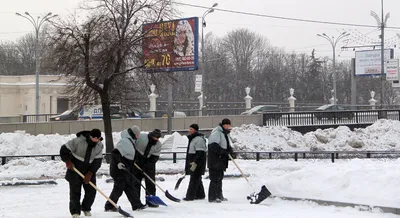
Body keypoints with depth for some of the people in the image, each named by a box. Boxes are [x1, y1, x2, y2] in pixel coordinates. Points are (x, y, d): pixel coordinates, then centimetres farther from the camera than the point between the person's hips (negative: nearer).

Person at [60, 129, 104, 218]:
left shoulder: (99, 146, -7)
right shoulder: (78, 141, -21)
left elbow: (97, 161, -8)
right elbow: (64, 150, -12)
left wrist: (90, 173, -15)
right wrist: (68, 161, -17)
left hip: (89, 171, 4)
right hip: (75, 169, -4)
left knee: (91, 191, 0)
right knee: (75, 191, -6)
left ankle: (86, 209, 22)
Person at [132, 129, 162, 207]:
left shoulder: (158, 144, -3)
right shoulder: (141, 137, -13)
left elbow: (155, 157, -7)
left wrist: (147, 166, -18)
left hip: (149, 163, 2)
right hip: (137, 162, -2)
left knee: (150, 183, 0)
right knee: (136, 181, 1)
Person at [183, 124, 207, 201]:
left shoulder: (199, 139, -15)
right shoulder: (192, 138, 18)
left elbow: (200, 153, -22)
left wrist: (195, 163, -27)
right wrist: (188, 164, 26)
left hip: (198, 163, -11)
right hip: (192, 163, 11)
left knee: (194, 179, -9)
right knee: (197, 179, 15)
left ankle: (190, 196, -11)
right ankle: (200, 195, 23)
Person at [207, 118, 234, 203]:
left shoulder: (226, 134, 18)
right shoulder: (217, 133, -14)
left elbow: (228, 145, 21)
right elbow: (213, 145, -24)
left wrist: (229, 149, -2)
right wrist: (223, 151, -27)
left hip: (221, 161, 10)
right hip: (215, 161, -10)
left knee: (220, 178, 17)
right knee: (215, 179, -10)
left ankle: (219, 196, 27)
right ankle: (212, 198, -7)